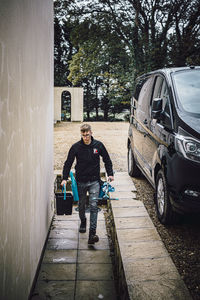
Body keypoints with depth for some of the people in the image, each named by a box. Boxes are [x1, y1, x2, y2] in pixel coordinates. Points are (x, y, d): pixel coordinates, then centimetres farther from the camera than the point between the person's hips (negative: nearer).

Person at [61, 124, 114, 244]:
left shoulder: (98, 145, -5)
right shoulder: (76, 147, -8)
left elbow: (107, 160, 9)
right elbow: (68, 163, 0)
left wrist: (110, 174, 1)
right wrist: (65, 178, -8)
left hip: (94, 181, -1)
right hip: (81, 181, 1)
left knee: (94, 205, -9)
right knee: (82, 204, 15)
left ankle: (92, 233, -9)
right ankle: (83, 222, 44)